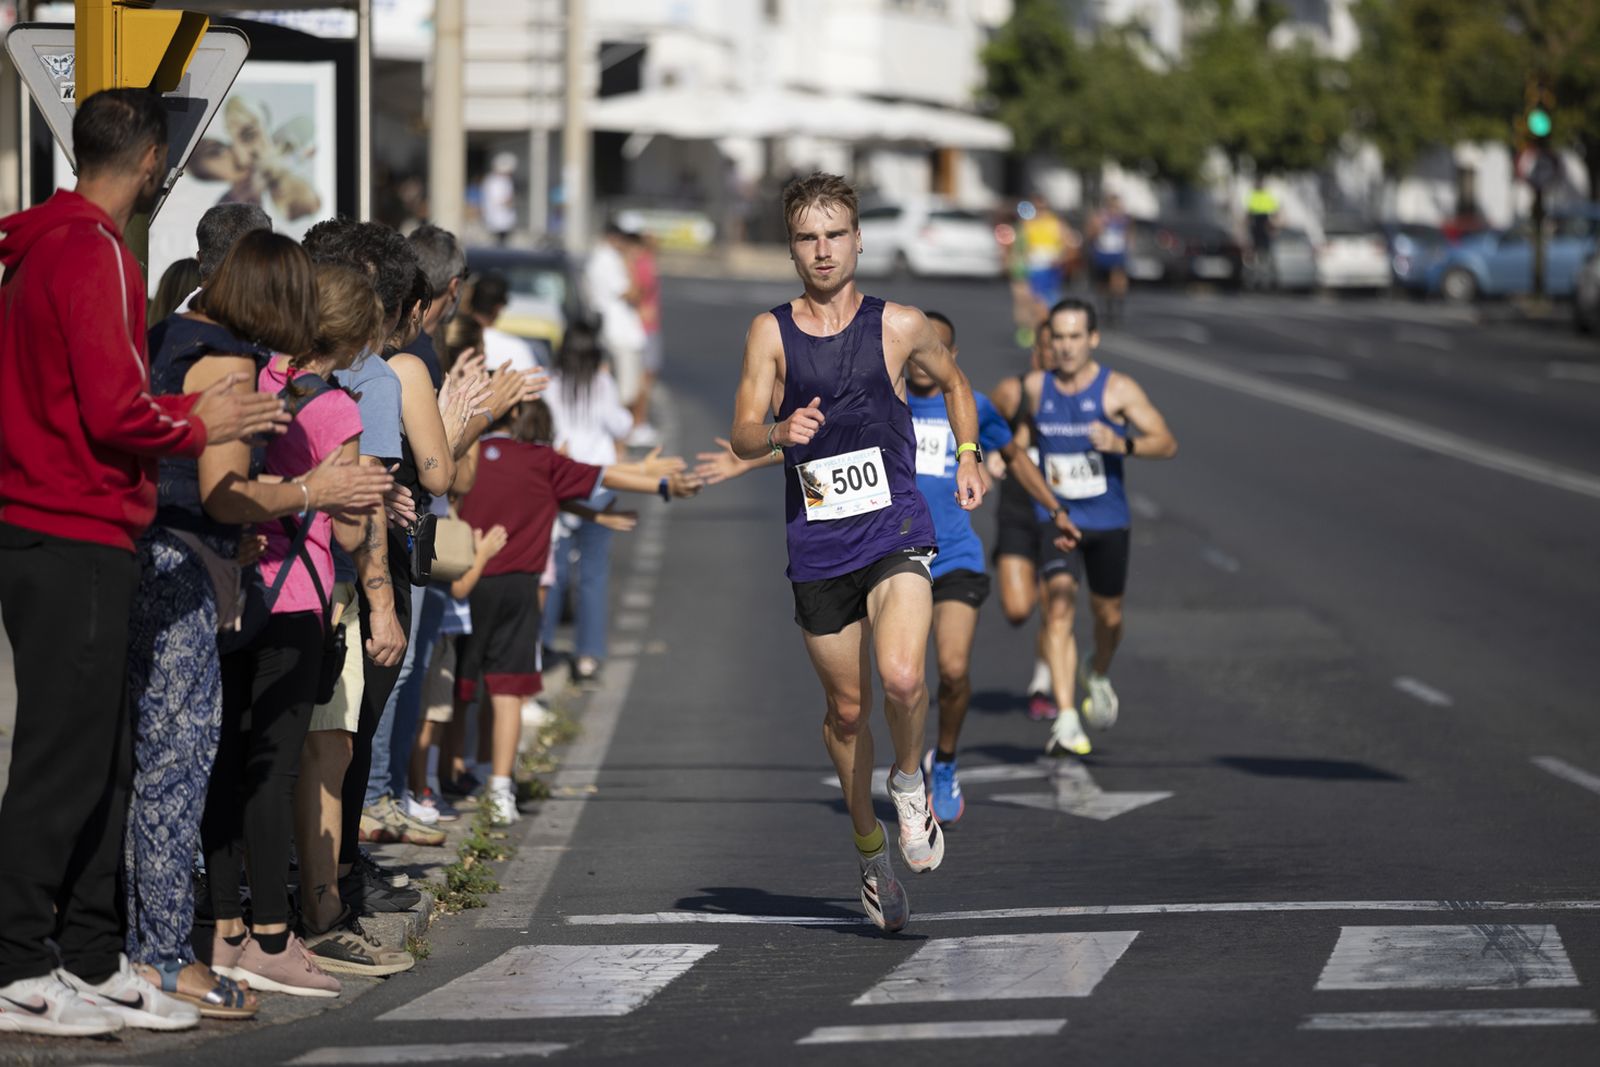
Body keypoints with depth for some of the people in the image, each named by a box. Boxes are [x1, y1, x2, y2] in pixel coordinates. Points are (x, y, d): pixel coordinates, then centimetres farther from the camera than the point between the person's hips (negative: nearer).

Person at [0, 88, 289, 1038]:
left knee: (99, 760, 12)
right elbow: (116, 410, -20)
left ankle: (93, 962, 17)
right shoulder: (94, 254, -14)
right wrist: (198, 426, -4)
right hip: (76, 540, -10)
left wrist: (182, 412, 15)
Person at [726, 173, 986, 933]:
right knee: (846, 707, 10)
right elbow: (743, 437, -2)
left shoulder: (899, 326, 2)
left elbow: (953, 383, 22)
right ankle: (869, 848, 30)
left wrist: (968, 457, 8)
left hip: (895, 534, -2)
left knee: (901, 677, -25)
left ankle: (910, 781, 5)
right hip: (817, 548, 2)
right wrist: (782, 430, -24)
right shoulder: (770, 333, 2)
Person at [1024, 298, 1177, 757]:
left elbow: (1167, 443, -12)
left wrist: (1122, 444, -28)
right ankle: (1066, 723, -26)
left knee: (1108, 614, 15)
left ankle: (1099, 677, 51)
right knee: (1059, 606, -20)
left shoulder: (1118, 389, -9)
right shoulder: (1035, 387, -1)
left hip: (1108, 519, 0)